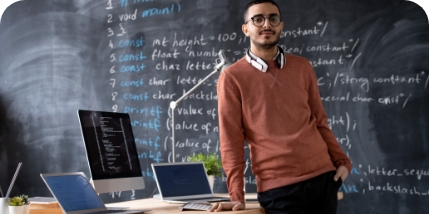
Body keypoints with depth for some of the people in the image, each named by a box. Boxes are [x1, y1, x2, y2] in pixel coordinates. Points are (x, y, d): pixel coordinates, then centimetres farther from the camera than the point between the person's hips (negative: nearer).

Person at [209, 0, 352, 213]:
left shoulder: (302, 67, 10)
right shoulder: (232, 77, -2)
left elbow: (319, 121, 16)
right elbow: (231, 140, -4)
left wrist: (342, 161, 6)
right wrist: (236, 196, -10)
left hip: (322, 177, 4)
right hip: (277, 187, -4)